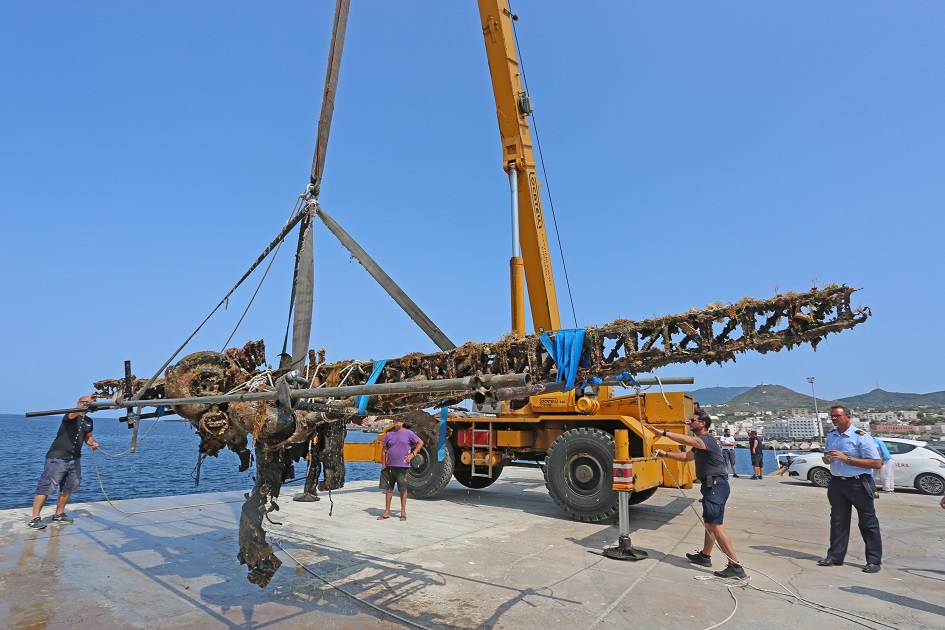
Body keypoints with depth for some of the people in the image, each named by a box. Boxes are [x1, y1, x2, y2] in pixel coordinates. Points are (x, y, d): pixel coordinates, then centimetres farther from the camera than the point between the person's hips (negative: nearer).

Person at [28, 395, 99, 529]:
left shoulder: (89, 421, 11)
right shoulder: (71, 414, -11)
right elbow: (73, 413, -36)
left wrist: (93, 443, 2)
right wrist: (86, 403, -54)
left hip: (75, 459, 8)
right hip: (58, 458, -7)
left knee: (68, 488, 14)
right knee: (46, 488, -6)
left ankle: (58, 515, 27)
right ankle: (34, 519, 1)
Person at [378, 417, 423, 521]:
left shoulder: (408, 433, -1)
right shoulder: (389, 434, 8)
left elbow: (420, 443, 3)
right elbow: (383, 450, 11)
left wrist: (413, 454, -6)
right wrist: (383, 465, 6)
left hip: (402, 466, -3)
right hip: (390, 466, 3)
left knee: (403, 489, 6)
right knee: (389, 489, 9)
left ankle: (403, 512, 18)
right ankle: (387, 512, 19)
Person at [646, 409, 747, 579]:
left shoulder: (707, 439, -15)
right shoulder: (700, 443, 19)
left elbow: (687, 440, -35)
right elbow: (686, 456, 26)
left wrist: (663, 432, -37)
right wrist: (666, 454, 17)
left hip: (716, 485, -11)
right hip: (712, 485, 11)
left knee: (714, 524, -12)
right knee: (709, 522, 19)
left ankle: (735, 566, -9)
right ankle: (705, 556, 32)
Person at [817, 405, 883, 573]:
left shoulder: (861, 437, -12)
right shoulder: (831, 436, 9)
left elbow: (877, 463, -17)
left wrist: (847, 459, -22)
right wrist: (826, 459, -2)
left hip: (858, 484, -6)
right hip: (837, 482, 6)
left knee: (868, 523, 5)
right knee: (838, 521, 11)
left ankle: (874, 561, 16)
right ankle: (835, 556, 19)